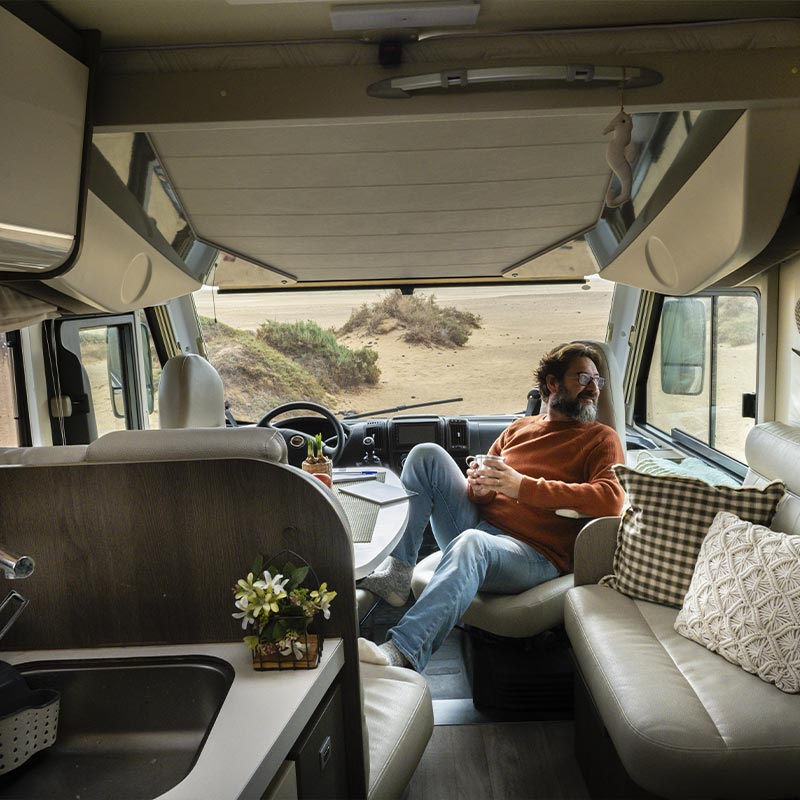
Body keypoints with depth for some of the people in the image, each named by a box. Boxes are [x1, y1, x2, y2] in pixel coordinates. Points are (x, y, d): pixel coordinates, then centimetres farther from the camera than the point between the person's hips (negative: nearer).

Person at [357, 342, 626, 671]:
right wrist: (479, 486, -7)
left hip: (535, 555, -5)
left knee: (471, 543, -39)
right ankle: (396, 574, -21)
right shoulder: (520, 428, 21)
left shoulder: (601, 438, 8)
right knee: (427, 454, -10)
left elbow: (610, 499, -12)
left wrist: (524, 487, -19)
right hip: (480, 522, 6)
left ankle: (401, 654, -47)